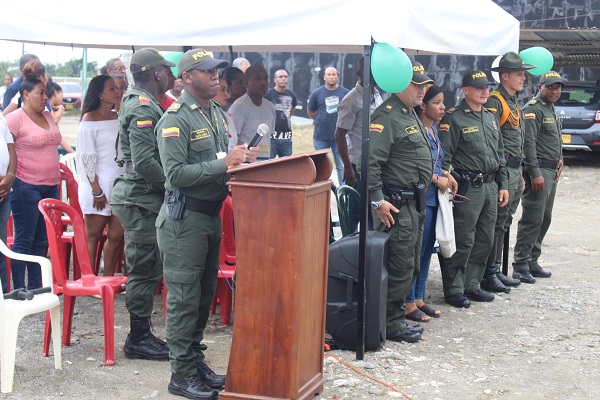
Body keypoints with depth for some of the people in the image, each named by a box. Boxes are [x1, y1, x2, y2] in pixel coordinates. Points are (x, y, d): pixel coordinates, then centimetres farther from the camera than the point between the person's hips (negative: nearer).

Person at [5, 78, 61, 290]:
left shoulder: (48, 116, 14)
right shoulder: (15, 118, -7)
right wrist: (9, 177, -18)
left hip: (50, 186, 7)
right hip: (26, 187, -7)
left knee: (42, 241, 9)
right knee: (24, 240, -2)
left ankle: (35, 288, 17)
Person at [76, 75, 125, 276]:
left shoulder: (117, 117, 14)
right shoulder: (89, 120, -5)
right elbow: (86, 158, -10)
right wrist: (97, 190, -14)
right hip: (99, 186, -6)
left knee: (117, 235, 4)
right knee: (93, 236, 0)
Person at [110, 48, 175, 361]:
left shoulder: (137, 103, 16)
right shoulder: (143, 108, -17)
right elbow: (145, 162, -24)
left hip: (139, 197, 10)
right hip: (141, 200, -10)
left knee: (146, 270, 14)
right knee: (144, 271, -3)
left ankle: (141, 335, 22)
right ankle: (138, 340, 6)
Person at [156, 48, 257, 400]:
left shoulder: (217, 113, 12)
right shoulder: (175, 119, -14)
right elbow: (176, 174, -22)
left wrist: (240, 158, 0)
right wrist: (224, 163, -23)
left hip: (212, 213, 9)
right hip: (184, 217, -8)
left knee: (205, 293, 15)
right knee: (184, 297, -2)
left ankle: (196, 360, 27)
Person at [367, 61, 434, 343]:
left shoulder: (410, 115, 17)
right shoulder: (386, 117, -16)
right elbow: (371, 162, -23)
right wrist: (378, 201, -24)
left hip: (414, 203, 11)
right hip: (397, 204, -10)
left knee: (410, 265, 16)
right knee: (400, 266, -6)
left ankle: (396, 314, 26)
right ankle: (390, 323, 4)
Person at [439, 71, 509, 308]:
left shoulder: (491, 118, 17)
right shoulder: (454, 118, -8)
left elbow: (500, 154, 22)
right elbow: (444, 156, -11)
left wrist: (502, 185, 17)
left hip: (490, 186, 8)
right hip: (468, 188, -8)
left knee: (484, 240, 12)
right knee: (463, 241, -5)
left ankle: (472, 286, 23)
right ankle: (454, 290, 5)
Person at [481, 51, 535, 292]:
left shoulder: (514, 103, 19)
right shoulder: (494, 102, -13)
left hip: (515, 172, 10)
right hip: (502, 171, -10)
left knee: (503, 224, 14)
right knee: (496, 224, -6)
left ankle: (496, 271, 22)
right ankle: (488, 276, 0)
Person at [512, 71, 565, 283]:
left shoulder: (552, 110, 20)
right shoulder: (533, 109, -11)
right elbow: (529, 143, -19)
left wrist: (559, 159, 16)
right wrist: (535, 173, -22)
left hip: (551, 172, 10)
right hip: (539, 171, -10)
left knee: (544, 219, 12)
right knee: (533, 219, -10)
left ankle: (532, 262, 20)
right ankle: (520, 266, -5)